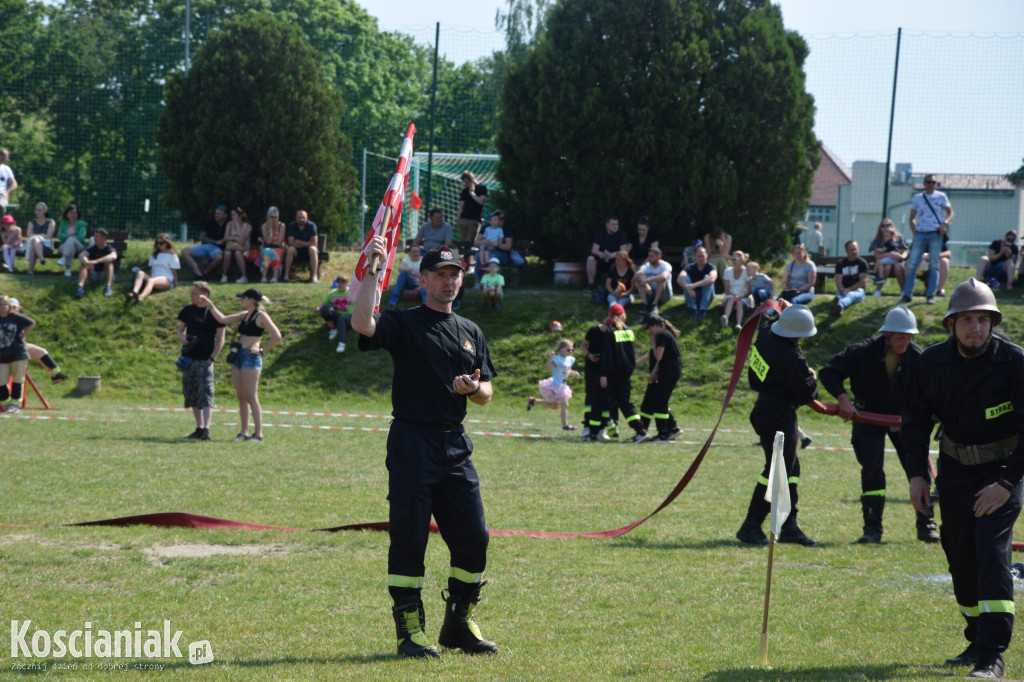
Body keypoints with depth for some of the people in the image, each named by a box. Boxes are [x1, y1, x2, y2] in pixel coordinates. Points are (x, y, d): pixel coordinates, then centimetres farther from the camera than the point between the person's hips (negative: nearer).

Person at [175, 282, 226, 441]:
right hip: (188, 359, 6)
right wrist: (183, 338, -6)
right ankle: (199, 429, 18)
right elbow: (180, 330, 18)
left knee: (205, 395, -12)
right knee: (191, 394, 10)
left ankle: (206, 430, -18)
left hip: (205, 360, -6)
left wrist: (212, 358, -11)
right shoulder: (188, 310, 9)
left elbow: (220, 339, -3)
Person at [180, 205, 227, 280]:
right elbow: (202, 237, 8)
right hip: (205, 246, 4)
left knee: (219, 257, -42)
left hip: (218, 249, -4)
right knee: (184, 251, -17)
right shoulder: (210, 222, 12)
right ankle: (198, 273, -28)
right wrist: (215, 242, -4)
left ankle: (205, 273, -13)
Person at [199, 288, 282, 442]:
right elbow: (222, 319, 21)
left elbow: (277, 336, -15)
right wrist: (209, 303, 18)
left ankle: (258, 434, -10)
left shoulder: (261, 316, -7)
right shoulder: (244, 315, 16)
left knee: (251, 397, -10)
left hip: (251, 357, -8)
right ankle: (244, 432, 11)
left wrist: (262, 350, -12)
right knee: (241, 397, 8)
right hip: (238, 357, 8)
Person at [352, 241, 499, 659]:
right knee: (408, 537, -5)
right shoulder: (403, 323, 1)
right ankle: (409, 630, 1)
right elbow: (362, 324, -21)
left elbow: (487, 394, 18)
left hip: (456, 446, 5)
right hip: (412, 443, -5)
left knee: (474, 538, 2)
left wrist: (474, 388, -5)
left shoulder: (470, 332, 18)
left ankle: (459, 624, 17)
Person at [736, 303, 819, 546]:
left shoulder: (766, 333, -2)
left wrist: (785, 314, 13)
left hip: (765, 410, 10)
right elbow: (806, 395, -16)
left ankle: (789, 526, 19)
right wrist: (812, 378, 4)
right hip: (780, 417, -10)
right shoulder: (791, 359, -26)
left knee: (790, 469, 16)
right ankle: (751, 526, 1)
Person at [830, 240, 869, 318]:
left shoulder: (862, 263, 7)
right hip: (843, 290, 2)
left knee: (850, 295, -41)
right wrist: (842, 290, -22)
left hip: (858, 290, -2)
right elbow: (838, 281, 1)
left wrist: (849, 290, -13)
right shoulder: (840, 264, 13)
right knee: (839, 295, -37)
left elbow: (863, 281, -3)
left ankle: (839, 305, -79)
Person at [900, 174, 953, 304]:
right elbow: (912, 218, 14)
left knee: (934, 266, -1)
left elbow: (950, 213, 8)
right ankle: (907, 294, 1)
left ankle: (930, 295, 3)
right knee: (911, 264, -4)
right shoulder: (917, 198, 12)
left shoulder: (941, 197, 7)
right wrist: (914, 232, -1)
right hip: (920, 234, 2)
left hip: (935, 235, -2)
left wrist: (945, 223, -12)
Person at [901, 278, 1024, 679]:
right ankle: (978, 642, 28)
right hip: (954, 469, 5)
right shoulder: (933, 362, -6)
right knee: (960, 556, 10)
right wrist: (916, 474, 1)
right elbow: (915, 417, 8)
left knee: (991, 550, -18)